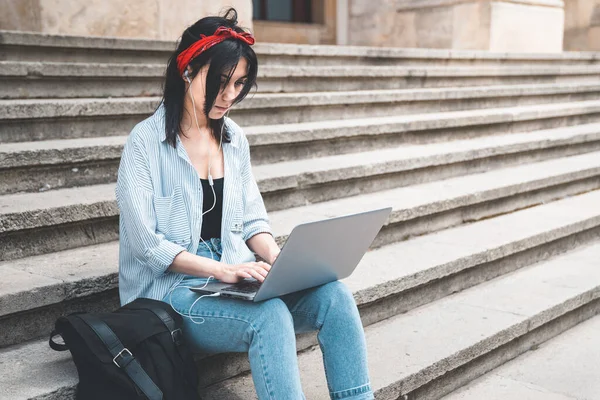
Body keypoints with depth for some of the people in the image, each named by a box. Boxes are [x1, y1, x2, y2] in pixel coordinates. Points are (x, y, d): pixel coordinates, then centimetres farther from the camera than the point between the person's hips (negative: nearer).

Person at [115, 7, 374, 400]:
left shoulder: (234, 138, 10)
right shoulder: (146, 142, -7)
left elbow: (252, 220, 12)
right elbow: (145, 242, -13)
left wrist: (276, 257, -9)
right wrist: (221, 269, -24)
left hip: (236, 277, 6)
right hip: (172, 286, -5)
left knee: (333, 295, -20)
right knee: (269, 316, -33)